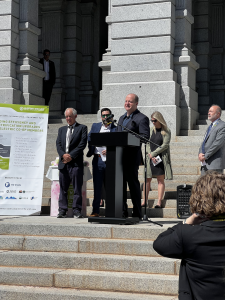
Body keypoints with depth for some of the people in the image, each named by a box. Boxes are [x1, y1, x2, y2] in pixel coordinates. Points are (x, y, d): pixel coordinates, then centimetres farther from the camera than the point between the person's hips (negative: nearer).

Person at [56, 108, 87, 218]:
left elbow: (82, 144, -4)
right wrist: (63, 155, -7)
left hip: (76, 163, -4)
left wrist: (71, 156, -11)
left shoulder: (82, 128, 7)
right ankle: (62, 210, 7)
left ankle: (77, 210, -2)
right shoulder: (61, 129, 21)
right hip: (63, 163, 4)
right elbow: (58, 144, 11)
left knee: (77, 188, -4)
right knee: (63, 188, 4)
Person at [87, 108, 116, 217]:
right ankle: (95, 211, 7)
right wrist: (91, 150, 6)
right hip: (97, 160, 2)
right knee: (97, 186, 3)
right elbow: (89, 139, 18)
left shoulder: (116, 129, 3)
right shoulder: (95, 126, 14)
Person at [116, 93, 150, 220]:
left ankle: (137, 213, 3)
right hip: (119, 157, 7)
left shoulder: (142, 118, -2)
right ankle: (123, 212, 14)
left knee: (133, 184, -4)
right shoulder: (122, 118, 23)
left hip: (132, 157, -7)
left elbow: (145, 137, -12)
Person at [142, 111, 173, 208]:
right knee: (147, 179, 1)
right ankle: (144, 201, 5)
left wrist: (153, 153, -10)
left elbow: (165, 145, -8)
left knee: (160, 180, -2)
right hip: (150, 158, 4)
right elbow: (147, 144, 7)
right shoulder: (150, 130, 12)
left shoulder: (166, 131, 0)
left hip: (161, 158, -3)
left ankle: (159, 202, -2)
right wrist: (150, 155, -9)